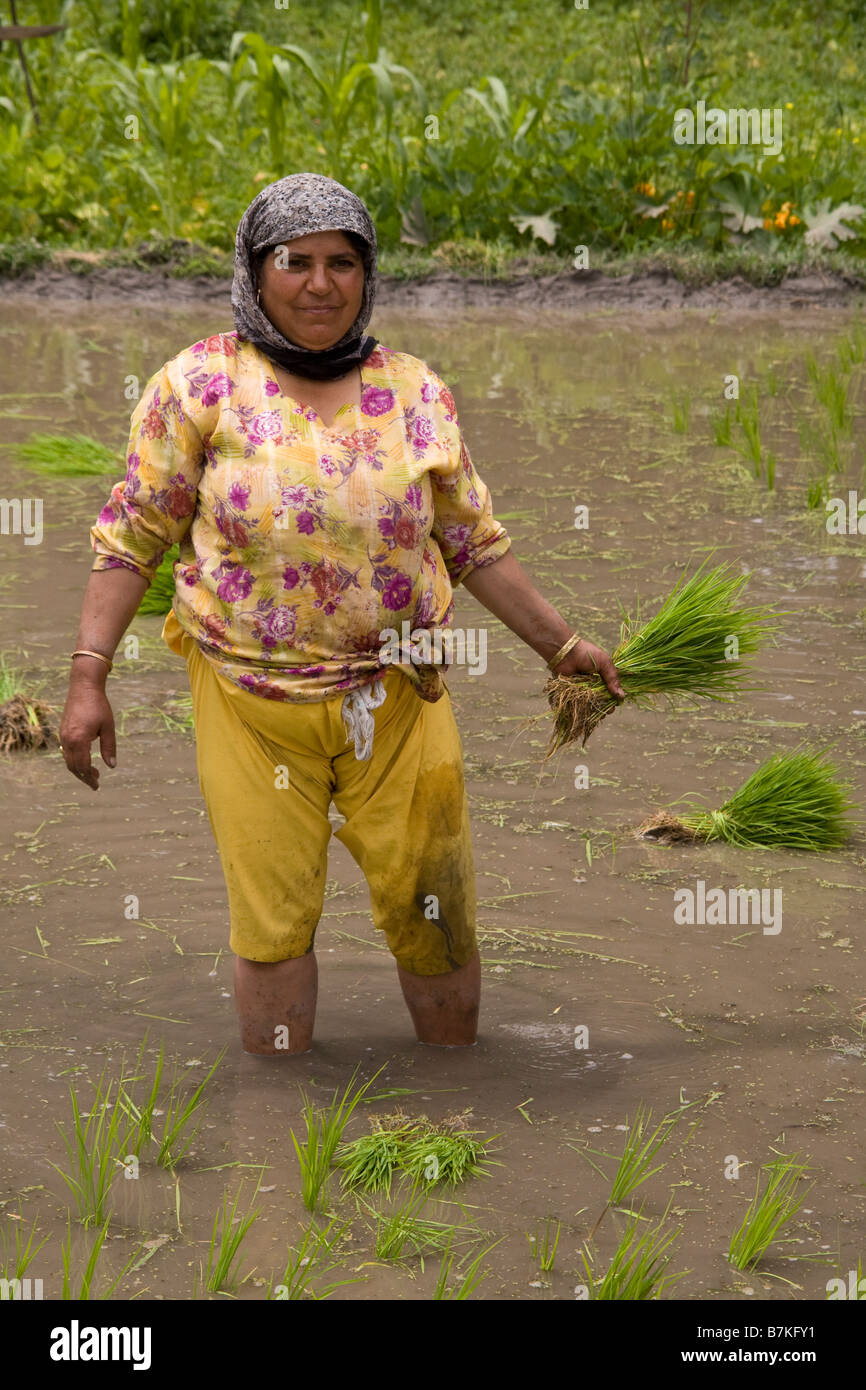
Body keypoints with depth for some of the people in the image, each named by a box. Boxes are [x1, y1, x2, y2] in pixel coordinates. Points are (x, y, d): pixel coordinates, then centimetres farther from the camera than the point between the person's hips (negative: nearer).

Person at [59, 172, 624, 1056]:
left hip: (397, 700, 2)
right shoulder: (201, 386, -3)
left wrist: (560, 645, 15)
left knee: (432, 909, 7)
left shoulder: (415, 394, 5)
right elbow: (132, 537, -1)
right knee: (271, 920, 2)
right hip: (250, 703, -2)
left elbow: (472, 542, 14)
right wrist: (88, 677, -7)